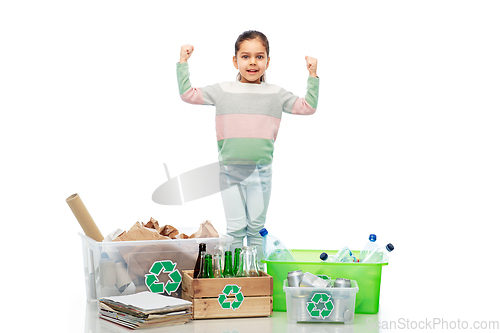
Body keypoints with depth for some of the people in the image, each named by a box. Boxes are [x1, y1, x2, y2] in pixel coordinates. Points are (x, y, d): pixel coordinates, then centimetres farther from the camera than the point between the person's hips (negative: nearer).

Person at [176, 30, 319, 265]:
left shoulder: (275, 94, 6)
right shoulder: (222, 91, 3)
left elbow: (308, 107, 9)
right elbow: (187, 94, 7)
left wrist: (312, 75, 3)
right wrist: (183, 63, 5)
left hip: (261, 171, 1)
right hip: (230, 170, -1)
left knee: (257, 228, 10)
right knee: (236, 228, 3)